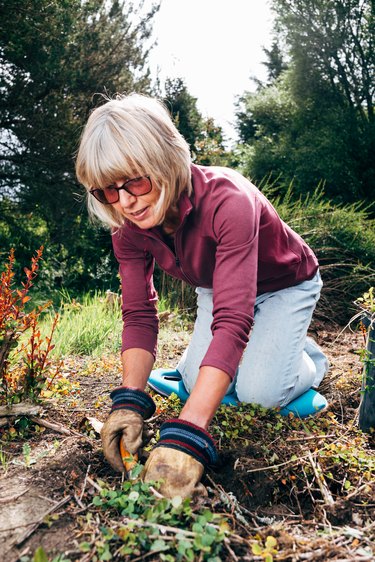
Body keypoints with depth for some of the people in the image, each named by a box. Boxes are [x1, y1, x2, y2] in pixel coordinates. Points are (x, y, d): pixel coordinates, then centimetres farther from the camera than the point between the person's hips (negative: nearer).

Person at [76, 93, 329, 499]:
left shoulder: (227, 201, -41)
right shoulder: (128, 230, -21)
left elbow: (232, 321, -48)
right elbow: (139, 315, -19)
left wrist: (185, 435, -55)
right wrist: (128, 401, -35)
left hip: (286, 285, -4)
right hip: (217, 286, 5)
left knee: (260, 389, -20)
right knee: (197, 383, -10)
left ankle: (308, 360, 15)